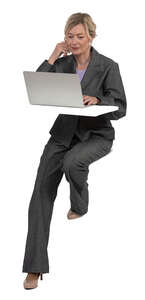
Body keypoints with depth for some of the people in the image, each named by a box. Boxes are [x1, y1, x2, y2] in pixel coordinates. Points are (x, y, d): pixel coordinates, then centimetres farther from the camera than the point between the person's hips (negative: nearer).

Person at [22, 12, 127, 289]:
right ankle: (35, 266, -19)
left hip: (96, 134, -3)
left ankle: (79, 205, 1)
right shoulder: (62, 64, 7)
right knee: (42, 189, -17)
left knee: (72, 161, -37)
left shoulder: (108, 66, -4)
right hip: (64, 131, 3)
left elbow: (120, 108, -8)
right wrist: (52, 58, -7)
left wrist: (96, 100, -27)